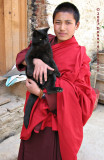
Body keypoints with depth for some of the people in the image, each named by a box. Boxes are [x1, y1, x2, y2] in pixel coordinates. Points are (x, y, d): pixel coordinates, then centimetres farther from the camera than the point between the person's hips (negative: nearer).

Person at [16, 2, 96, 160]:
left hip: (56, 116, -5)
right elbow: (22, 55, -7)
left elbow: (70, 95, -17)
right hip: (35, 114, 5)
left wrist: (39, 92, -21)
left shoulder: (78, 55, -14)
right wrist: (36, 60, -28)